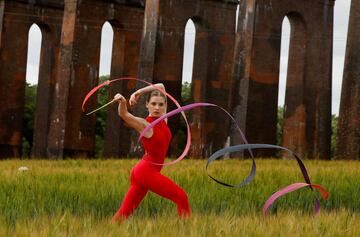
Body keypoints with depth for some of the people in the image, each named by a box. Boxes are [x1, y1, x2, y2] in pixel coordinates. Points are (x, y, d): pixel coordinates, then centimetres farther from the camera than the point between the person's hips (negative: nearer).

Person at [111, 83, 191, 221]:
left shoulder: (162, 118, 5)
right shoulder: (145, 125, -13)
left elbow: (161, 86, 11)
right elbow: (124, 114, -31)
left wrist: (139, 92, 2)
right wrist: (122, 102, -52)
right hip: (147, 171, -7)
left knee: (125, 212, 4)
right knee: (181, 197, -5)